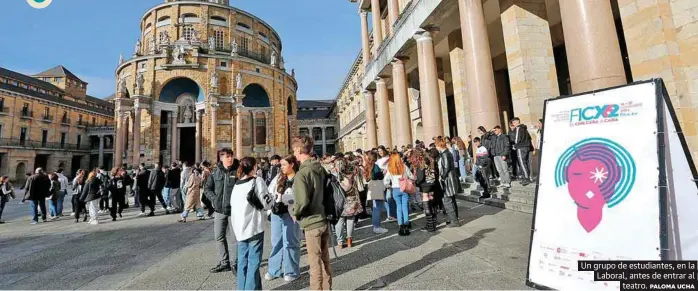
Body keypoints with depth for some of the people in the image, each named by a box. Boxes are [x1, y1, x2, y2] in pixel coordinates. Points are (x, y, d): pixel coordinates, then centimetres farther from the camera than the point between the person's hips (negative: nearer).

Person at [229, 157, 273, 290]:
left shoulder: (236, 184, 11)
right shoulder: (257, 181, -8)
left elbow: (233, 205, 16)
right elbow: (267, 203, -9)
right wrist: (270, 197, 9)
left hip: (239, 227, 6)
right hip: (255, 226, -6)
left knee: (242, 260, 14)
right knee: (253, 261, 2)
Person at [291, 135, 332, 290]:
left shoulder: (302, 173, -18)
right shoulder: (321, 168, 4)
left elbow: (302, 200, -24)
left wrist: (295, 213, -6)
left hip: (312, 222, -7)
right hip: (325, 219, 7)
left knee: (315, 263, 8)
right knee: (325, 259, 20)